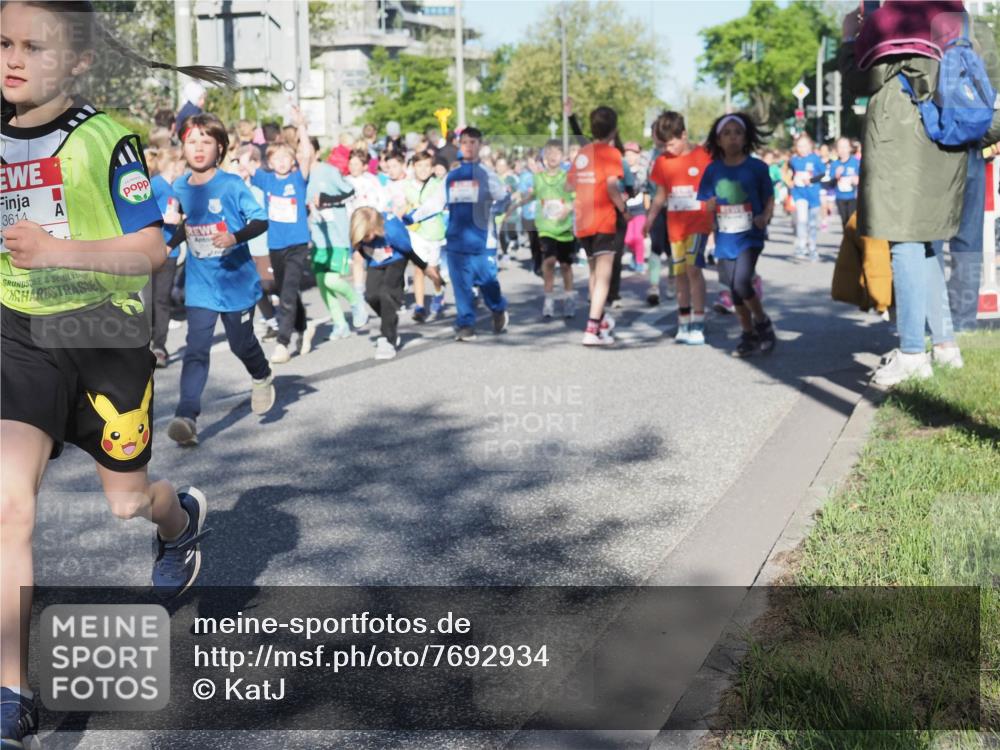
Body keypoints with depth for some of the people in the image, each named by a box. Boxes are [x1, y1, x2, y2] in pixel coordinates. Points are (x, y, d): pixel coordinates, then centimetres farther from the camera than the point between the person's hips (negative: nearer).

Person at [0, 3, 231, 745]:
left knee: (128, 499, 13)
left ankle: (184, 517, 54)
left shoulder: (105, 140, -11)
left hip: (107, 334, -3)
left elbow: (151, 250, -16)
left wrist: (61, 251, -28)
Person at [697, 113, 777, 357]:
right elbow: (708, 204, 12)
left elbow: (769, 199, 0)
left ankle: (763, 323, 5)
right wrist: (711, 207, -8)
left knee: (741, 281, -19)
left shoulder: (756, 167, -3)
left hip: (750, 236, -4)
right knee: (734, 287, 10)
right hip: (725, 237, 4)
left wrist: (765, 217, -17)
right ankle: (748, 335, 25)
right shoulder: (713, 170, 4)